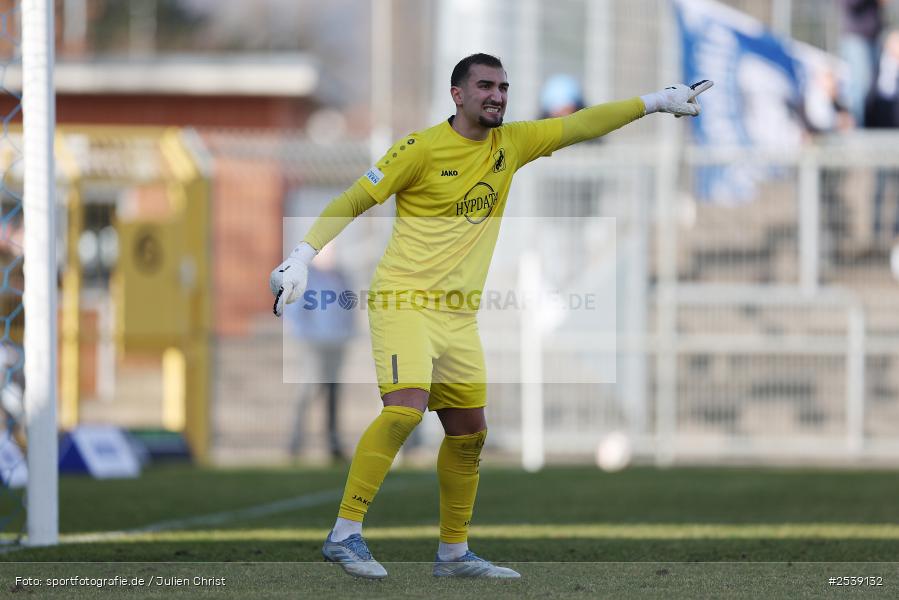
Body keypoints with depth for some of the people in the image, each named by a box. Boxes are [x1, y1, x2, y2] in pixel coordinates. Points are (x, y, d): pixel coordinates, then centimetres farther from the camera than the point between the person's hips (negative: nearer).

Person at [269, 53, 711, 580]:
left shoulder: (512, 144, 9)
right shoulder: (423, 149, -8)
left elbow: (579, 125, 12)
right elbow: (353, 202, -5)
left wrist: (656, 102, 7)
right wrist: (301, 258, -11)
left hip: (459, 315, 7)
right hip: (404, 300, -7)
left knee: (470, 434, 8)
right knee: (405, 408, -25)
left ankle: (454, 552, 21)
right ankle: (345, 535, -21)